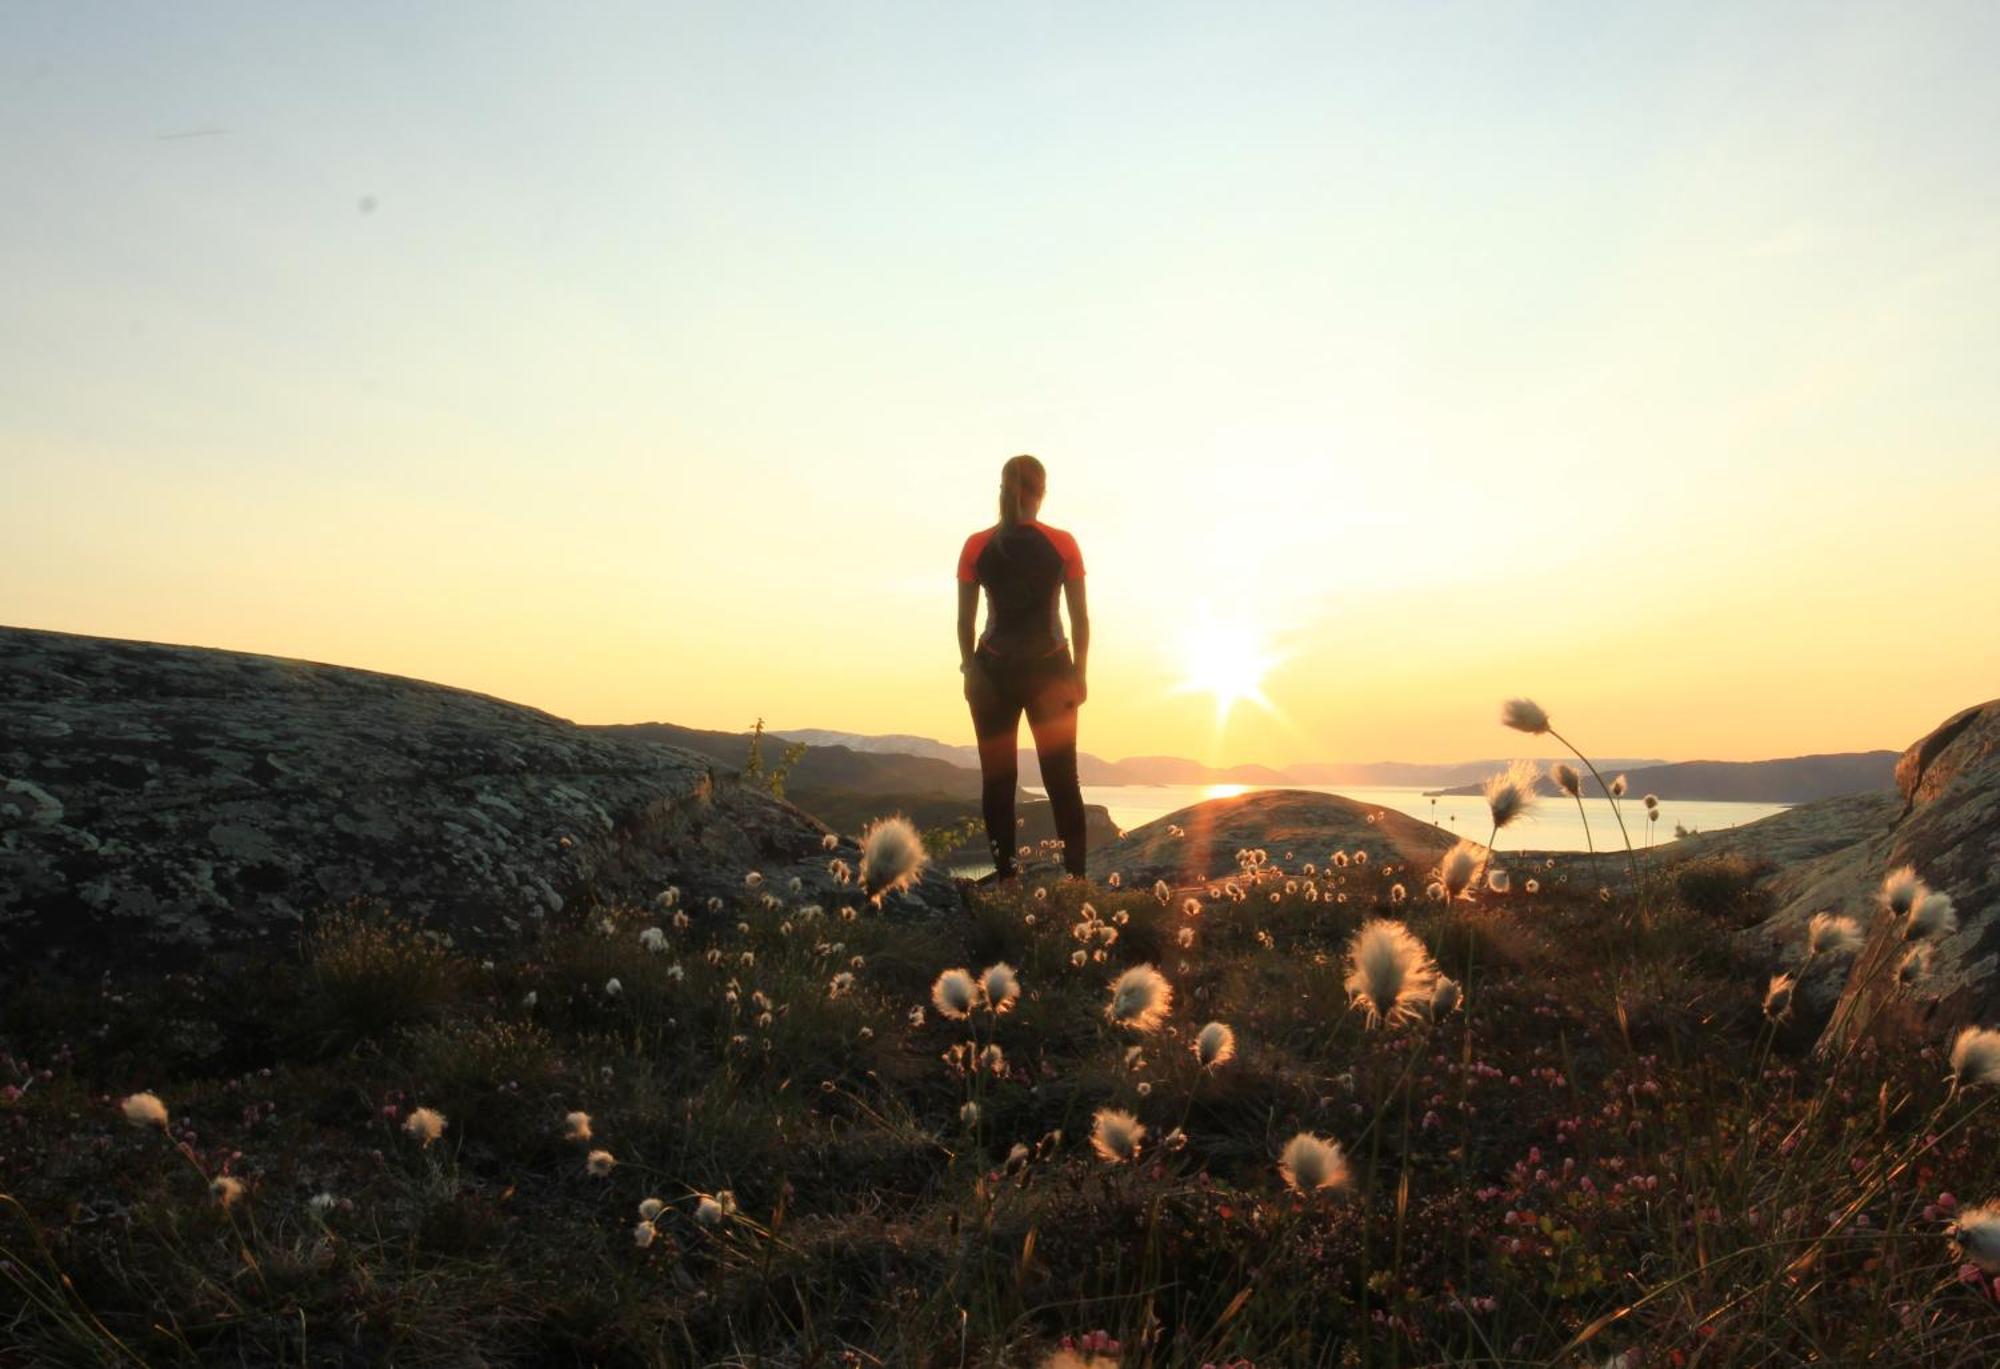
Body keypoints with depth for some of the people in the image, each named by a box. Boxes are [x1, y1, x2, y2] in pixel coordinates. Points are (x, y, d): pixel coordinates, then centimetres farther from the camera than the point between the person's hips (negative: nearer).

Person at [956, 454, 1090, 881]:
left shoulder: (976, 546, -2)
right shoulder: (1062, 545, -4)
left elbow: (964, 620, -1)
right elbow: (1080, 618, -2)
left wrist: (970, 670, 10)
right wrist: (1079, 674, 7)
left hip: (993, 672, 0)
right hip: (1050, 670, 0)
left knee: (997, 780, 8)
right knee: (1061, 780, 7)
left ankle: (1005, 877, 8)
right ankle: (1075, 876, 5)